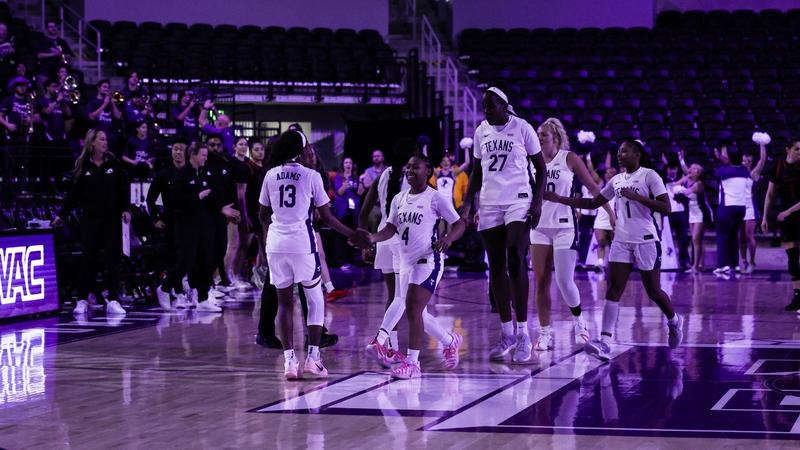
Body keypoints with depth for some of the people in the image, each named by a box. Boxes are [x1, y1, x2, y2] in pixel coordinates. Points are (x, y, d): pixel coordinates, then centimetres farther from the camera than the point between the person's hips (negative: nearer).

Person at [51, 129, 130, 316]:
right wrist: (61, 215, 4)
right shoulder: (83, 165, 2)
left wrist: (126, 209, -9)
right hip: (90, 218, 0)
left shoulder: (113, 163, 2)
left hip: (111, 218, 0)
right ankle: (82, 300, 7)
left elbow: (124, 188, 3)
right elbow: (74, 193, 6)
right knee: (89, 258, 1)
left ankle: (113, 300, 1)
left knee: (113, 258, -1)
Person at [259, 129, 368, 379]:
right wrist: (352, 235, 12)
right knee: (315, 299, 11)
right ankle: (312, 358, 2)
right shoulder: (311, 176, -4)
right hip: (302, 243, -3)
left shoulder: (271, 175, 5)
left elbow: (263, 216, 14)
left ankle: (289, 361, 3)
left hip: (276, 243, 3)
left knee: (284, 301, 9)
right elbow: (327, 217, 0)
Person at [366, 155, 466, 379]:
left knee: (413, 309, -16)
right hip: (406, 261, 7)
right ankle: (451, 341, 36)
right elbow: (390, 229, 12)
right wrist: (372, 238, -7)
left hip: (427, 260, -7)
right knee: (416, 313, 13)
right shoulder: (399, 199, 13)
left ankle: (412, 362, -13)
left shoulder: (436, 198, -5)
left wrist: (448, 238, -24)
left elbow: (459, 224, -4)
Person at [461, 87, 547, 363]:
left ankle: (523, 334, -14)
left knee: (516, 261, -17)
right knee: (496, 267, 4)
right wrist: (468, 202, 7)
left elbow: (541, 168, -1)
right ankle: (507, 333, 12)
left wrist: (537, 202, -11)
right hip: (489, 204, 5)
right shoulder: (481, 131, 10)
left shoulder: (522, 128, -4)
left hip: (518, 202, -5)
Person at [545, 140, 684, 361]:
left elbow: (666, 208, -14)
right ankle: (605, 343, -18)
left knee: (653, 292, 7)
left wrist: (636, 196, -21)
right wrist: (560, 199, 14)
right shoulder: (617, 180, 13)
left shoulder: (649, 176, -7)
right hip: (621, 241, 5)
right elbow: (593, 203, 21)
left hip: (645, 241, -5)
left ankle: (674, 321, 38)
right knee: (613, 290, -9)